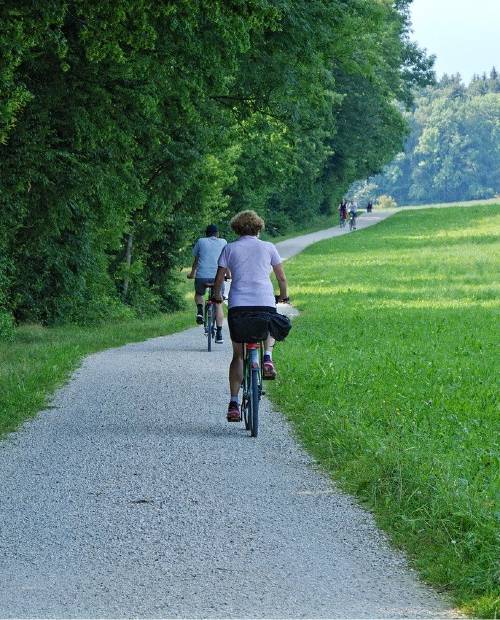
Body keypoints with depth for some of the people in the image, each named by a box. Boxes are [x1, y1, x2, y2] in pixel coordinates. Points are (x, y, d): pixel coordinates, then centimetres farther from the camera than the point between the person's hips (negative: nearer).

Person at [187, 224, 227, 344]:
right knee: (218, 304, 10)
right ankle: (219, 334, 3)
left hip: (201, 276, 0)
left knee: (198, 294, 30)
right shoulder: (223, 242, 14)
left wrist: (192, 273, 40)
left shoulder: (201, 241, 14)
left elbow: (196, 259, 24)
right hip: (217, 276, 0)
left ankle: (200, 311, 2)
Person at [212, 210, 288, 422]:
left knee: (238, 354, 14)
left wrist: (217, 297, 26)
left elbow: (219, 280, 6)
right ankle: (267, 357, 3)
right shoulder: (268, 248, 10)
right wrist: (283, 296, 32)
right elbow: (282, 278, 13)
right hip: (265, 302, 0)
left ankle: (234, 403, 6)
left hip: (238, 305, 0)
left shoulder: (229, 249, 10)